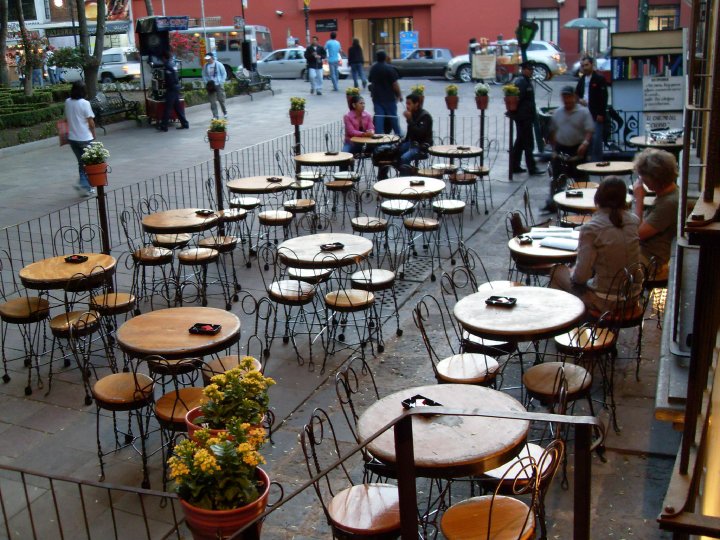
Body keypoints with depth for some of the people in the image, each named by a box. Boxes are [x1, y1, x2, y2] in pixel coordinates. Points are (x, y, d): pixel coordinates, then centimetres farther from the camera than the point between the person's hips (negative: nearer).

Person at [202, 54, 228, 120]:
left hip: (218, 85, -2)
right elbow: (204, 75, 11)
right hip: (210, 86, 2)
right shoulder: (205, 66, 5)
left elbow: (224, 74, 0)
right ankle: (215, 116, 4)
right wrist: (206, 83, -2)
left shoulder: (219, 64, -3)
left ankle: (225, 114, 21)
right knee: (212, 102, -1)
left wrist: (221, 82, -7)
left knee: (221, 100, 2)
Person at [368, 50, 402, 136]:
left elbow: (370, 81, 14)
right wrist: (399, 95, -4)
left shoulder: (372, 68, 3)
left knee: (378, 117, 4)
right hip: (389, 97, -4)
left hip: (376, 97, 4)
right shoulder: (389, 68, -14)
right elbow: (395, 84, -14)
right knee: (393, 116, 9)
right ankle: (398, 134, 20)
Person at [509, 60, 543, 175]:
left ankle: (515, 166, 19)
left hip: (526, 117, 10)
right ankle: (531, 168, -5)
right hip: (523, 117, -10)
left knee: (520, 142, 14)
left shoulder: (527, 81, 18)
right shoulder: (521, 82, -14)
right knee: (528, 143, -7)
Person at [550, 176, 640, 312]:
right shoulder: (633, 221, -5)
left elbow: (581, 276, -19)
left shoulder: (591, 229, -21)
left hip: (606, 303, -6)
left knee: (557, 271, 19)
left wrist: (572, 274, 1)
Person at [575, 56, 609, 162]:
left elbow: (604, 97, -10)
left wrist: (601, 114, -15)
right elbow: (576, 93, 25)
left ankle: (597, 161, -4)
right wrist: (579, 100, 1)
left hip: (596, 115, -6)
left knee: (596, 139, -9)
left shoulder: (599, 79, -5)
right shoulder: (582, 79, 15)